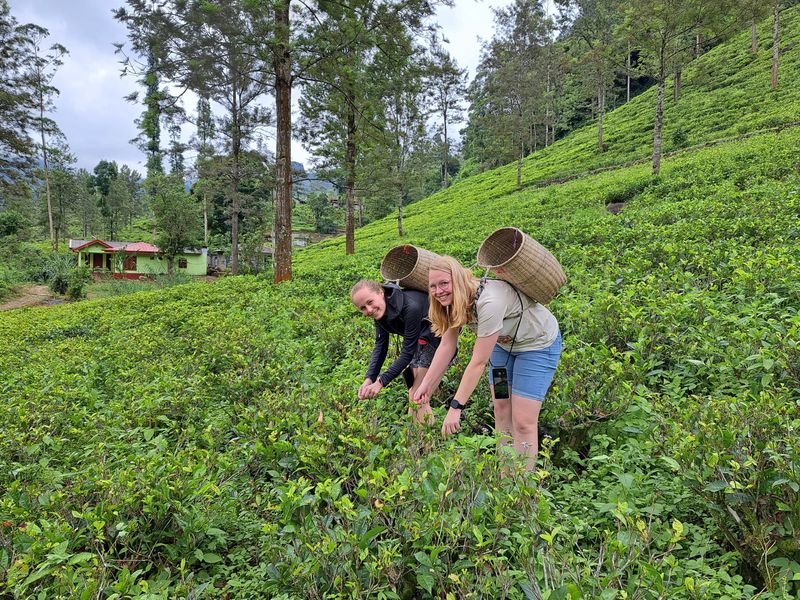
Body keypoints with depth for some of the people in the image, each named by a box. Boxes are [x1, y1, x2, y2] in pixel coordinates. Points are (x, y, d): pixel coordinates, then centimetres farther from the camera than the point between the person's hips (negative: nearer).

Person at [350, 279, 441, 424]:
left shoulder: (410, 307, -36)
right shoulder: (380, 311, -12)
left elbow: (408, 352, -31)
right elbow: (380, 346, -10)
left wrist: (381, 382, -31)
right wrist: (369, 378, -23)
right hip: (420, 338, 8)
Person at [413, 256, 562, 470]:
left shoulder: (489, 302, -38)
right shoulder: (456, 300, -12)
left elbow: (479, 362, -35)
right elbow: (446, 346, -10)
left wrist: (456, 406, -32)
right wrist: (426, 385, -15)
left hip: (538, 344, -8)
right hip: (504, 343, 8)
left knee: (522, 422, -8)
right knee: (501, 410, 9)